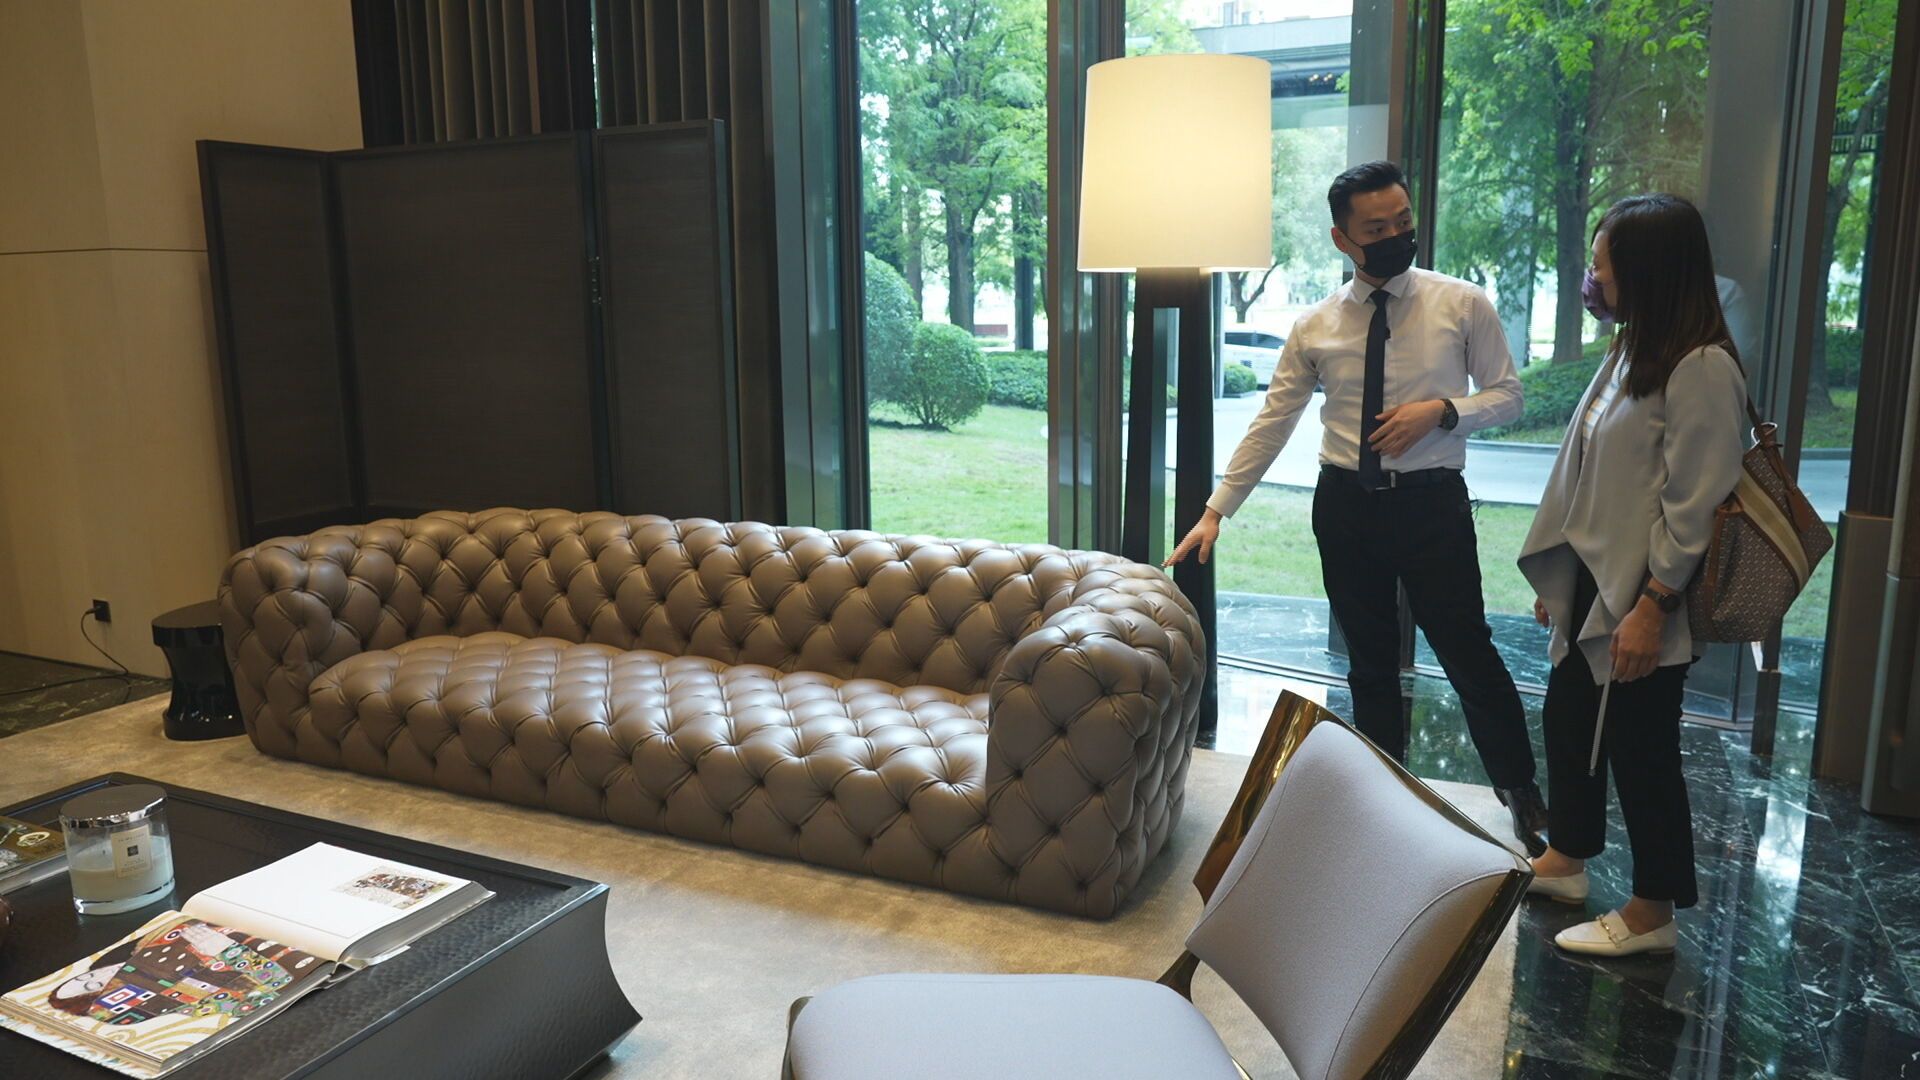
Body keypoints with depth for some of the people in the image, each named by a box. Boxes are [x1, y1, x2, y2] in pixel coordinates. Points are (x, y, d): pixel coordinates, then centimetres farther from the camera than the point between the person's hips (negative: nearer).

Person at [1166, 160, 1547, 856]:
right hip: (1346, 504, 2)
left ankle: (1519, 792, 23)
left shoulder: (1463, 305, -2)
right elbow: (1270, 424, 1)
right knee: (1370, 663, 13)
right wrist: (1216, 511, -3)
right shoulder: (1315, 326, 1)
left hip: (1432, 502, -2)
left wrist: (1441, 410, -18)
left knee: (1467, 650, 2)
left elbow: (1507, 395, 3)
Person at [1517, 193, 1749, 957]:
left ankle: (1652, 914, 22)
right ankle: (1565, 859, 40)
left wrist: (1651, 608, -20)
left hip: (1642, 596, -9)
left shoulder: (1702, 369, -19)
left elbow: (1694, 506, -21)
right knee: (1568, 719, 20)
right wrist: (1557, 576, 13)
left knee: (1640, 750, 4)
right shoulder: (1630, 351, 9)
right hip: (1592, 581, 9)